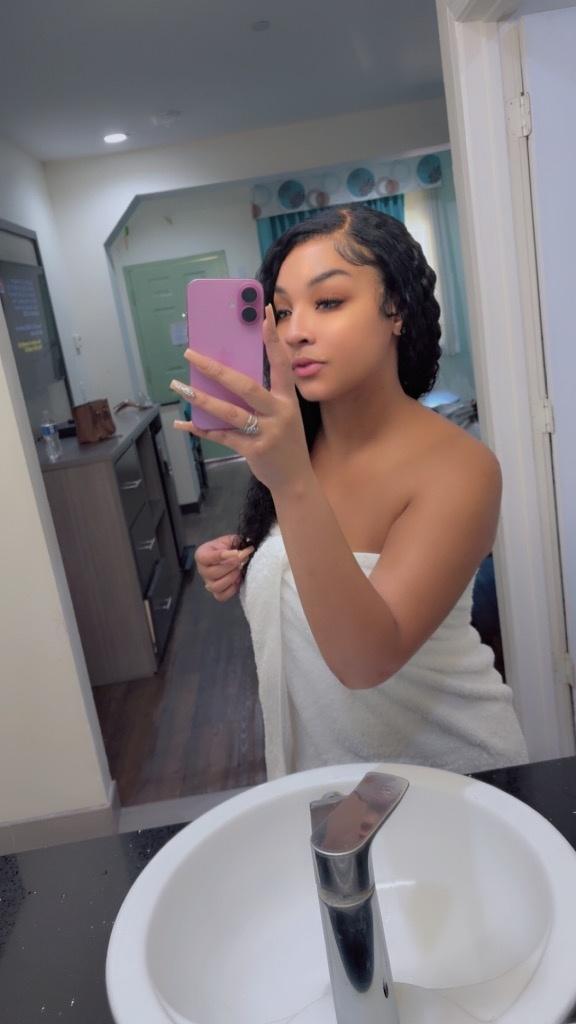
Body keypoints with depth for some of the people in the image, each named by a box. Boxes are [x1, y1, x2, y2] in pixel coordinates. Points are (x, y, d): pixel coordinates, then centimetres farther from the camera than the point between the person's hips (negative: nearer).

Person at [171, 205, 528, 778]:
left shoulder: (458, 468, -26)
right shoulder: (287, 441, -8)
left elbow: (366, 658, -34)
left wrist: (292, 482, -45)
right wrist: (236, 565, -14)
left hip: (441, 769, -4)